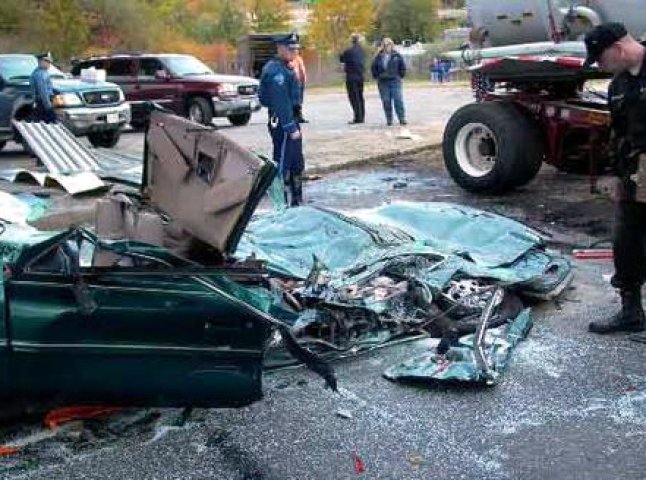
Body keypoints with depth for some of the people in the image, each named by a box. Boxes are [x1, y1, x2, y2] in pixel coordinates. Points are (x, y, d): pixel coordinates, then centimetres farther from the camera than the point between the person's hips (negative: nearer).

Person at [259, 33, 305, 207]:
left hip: (291, 120, 11)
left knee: (297, 164, 19)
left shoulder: (285, 68, 15)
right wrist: (291, 128, -24)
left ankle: (296, 201, 30)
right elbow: (281, 103, -23)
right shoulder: (276, 70, -17)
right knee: (283, 166, -5)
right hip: (282, 122, -11)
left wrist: (295, 124, 17)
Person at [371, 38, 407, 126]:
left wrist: (400, 76, 5)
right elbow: (374, 67, 14)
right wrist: (377, 76, 8)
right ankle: (389, 120, 10)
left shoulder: (396, 56, 2)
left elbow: (402, 66, 8)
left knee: (398, 99, -8)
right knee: (386, 101, 3)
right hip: (383, 82, 1)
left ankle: (402, 119, -6)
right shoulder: (379, 57, 4)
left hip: (395, 81, -1)